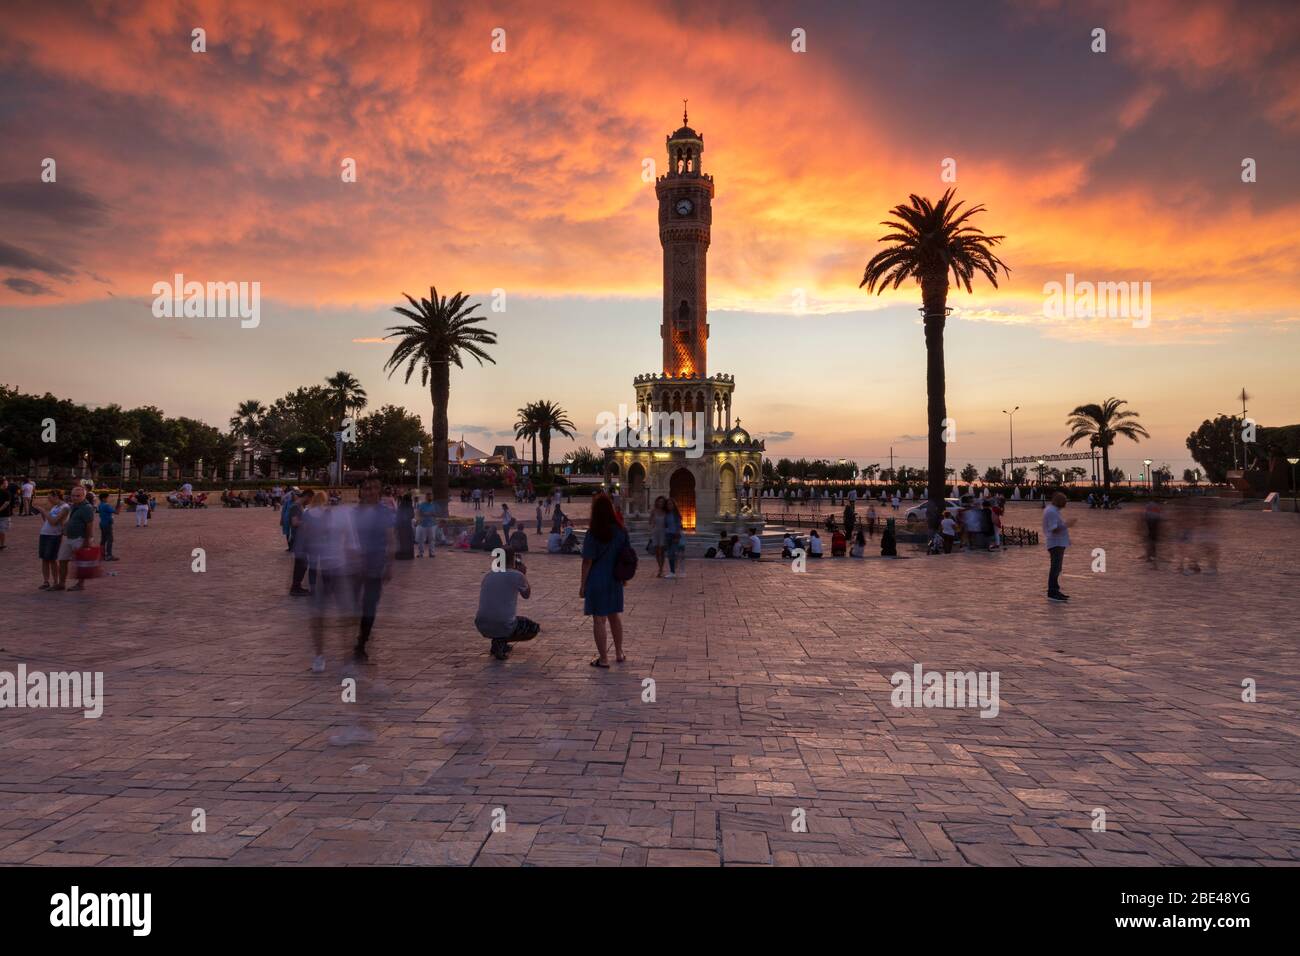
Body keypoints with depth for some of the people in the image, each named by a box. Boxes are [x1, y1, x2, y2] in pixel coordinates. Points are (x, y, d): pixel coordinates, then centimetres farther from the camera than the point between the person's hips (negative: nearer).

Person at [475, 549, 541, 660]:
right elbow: (527, 595, 15)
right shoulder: (517, 576, -4)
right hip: (504, 626, -6)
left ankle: (497, 641, 13)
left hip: (481, 627, 6)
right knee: (534, 628, 21)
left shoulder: (488, 575, 10)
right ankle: (502, 642, -1)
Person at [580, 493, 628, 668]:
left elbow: (587, 562, -13)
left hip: (597, 581, -5)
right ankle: (619, 653, 30)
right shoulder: (621, 531, -2)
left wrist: (583, 584, -5)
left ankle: (603, 658, 9)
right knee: (615, 616, 19)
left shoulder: (593, 534, -16)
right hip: (615, 580, 5)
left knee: (599, 619, 4)